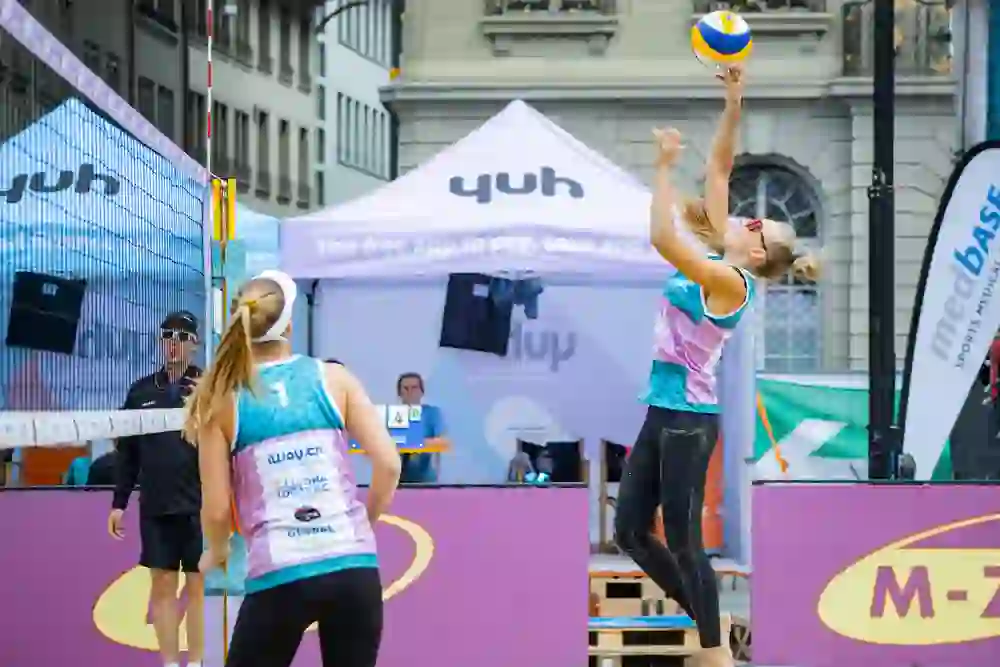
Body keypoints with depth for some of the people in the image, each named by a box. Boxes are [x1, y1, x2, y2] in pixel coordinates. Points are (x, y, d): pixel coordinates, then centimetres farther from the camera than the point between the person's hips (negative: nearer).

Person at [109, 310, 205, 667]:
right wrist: (118, 503, 9)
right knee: (162, 584, 6)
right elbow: (128, 451, 12)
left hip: (199, 504, -3)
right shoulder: (141, 390, 8)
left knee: (198, 585, 2)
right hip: (155, 507, 3)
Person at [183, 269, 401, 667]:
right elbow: (388, 464, 0)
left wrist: (216, 553, 22)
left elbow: (217, 508, 1)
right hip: (353, 569, 1)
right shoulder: (334, 379, 4)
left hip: (279, 578, -1)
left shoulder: (221, 399, 2)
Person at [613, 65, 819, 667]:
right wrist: (733, 106, 3)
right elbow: (719, 171, 11)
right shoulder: (719, 264, 7)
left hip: (688, 416, -9)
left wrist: (665, 168, -22)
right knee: (631, 532, 10)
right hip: (663, 410, 9)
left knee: (682, 540, -3)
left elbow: (663, 238, -28)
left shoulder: (732, 282, -15)